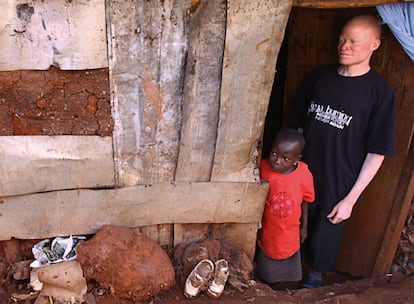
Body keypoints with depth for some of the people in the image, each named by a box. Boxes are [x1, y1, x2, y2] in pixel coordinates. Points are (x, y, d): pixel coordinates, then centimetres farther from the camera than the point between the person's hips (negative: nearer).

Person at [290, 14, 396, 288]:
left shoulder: (380, 91, -12)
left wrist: (351, 198, -13)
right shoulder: (321, 77, 0)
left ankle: (316, 272, 45)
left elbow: (377, 152, -12)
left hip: (339, 184, -3)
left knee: (326, 234, 16)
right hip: (303, 176, 3)